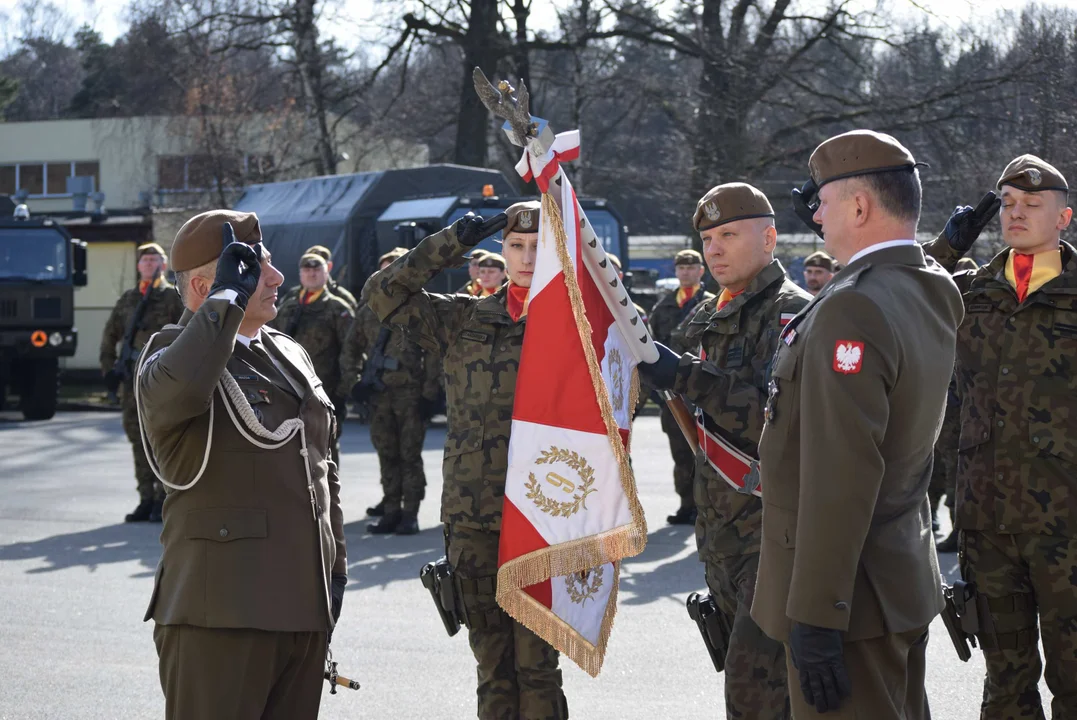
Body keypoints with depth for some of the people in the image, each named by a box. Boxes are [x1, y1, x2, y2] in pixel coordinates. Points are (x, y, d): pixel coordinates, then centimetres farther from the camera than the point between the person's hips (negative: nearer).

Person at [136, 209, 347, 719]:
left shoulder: (291, 354, 19)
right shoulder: (172, 353, -5)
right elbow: (179, 387, -33)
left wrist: (336, 564, 19)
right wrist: (228, 296, -20)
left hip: (306, 609, 7)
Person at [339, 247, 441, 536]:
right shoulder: (368, 312, 12)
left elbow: (433, 354, -4)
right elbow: (351, 349, 17)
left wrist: (430, 393, -9)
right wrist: (352, 382, 4)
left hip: (410, 394, -4)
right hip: (378, 393, 4)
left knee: (410, 455, -2)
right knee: (387, 455, 8)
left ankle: (410, 514, 2)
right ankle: (391, 510, 14)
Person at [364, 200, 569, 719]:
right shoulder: (467, 320, 9)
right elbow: (383, 296, 5)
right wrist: (451, 243, -2)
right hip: (472, 520, 3)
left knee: (536, 665, -3)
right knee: (493, 666, 10)